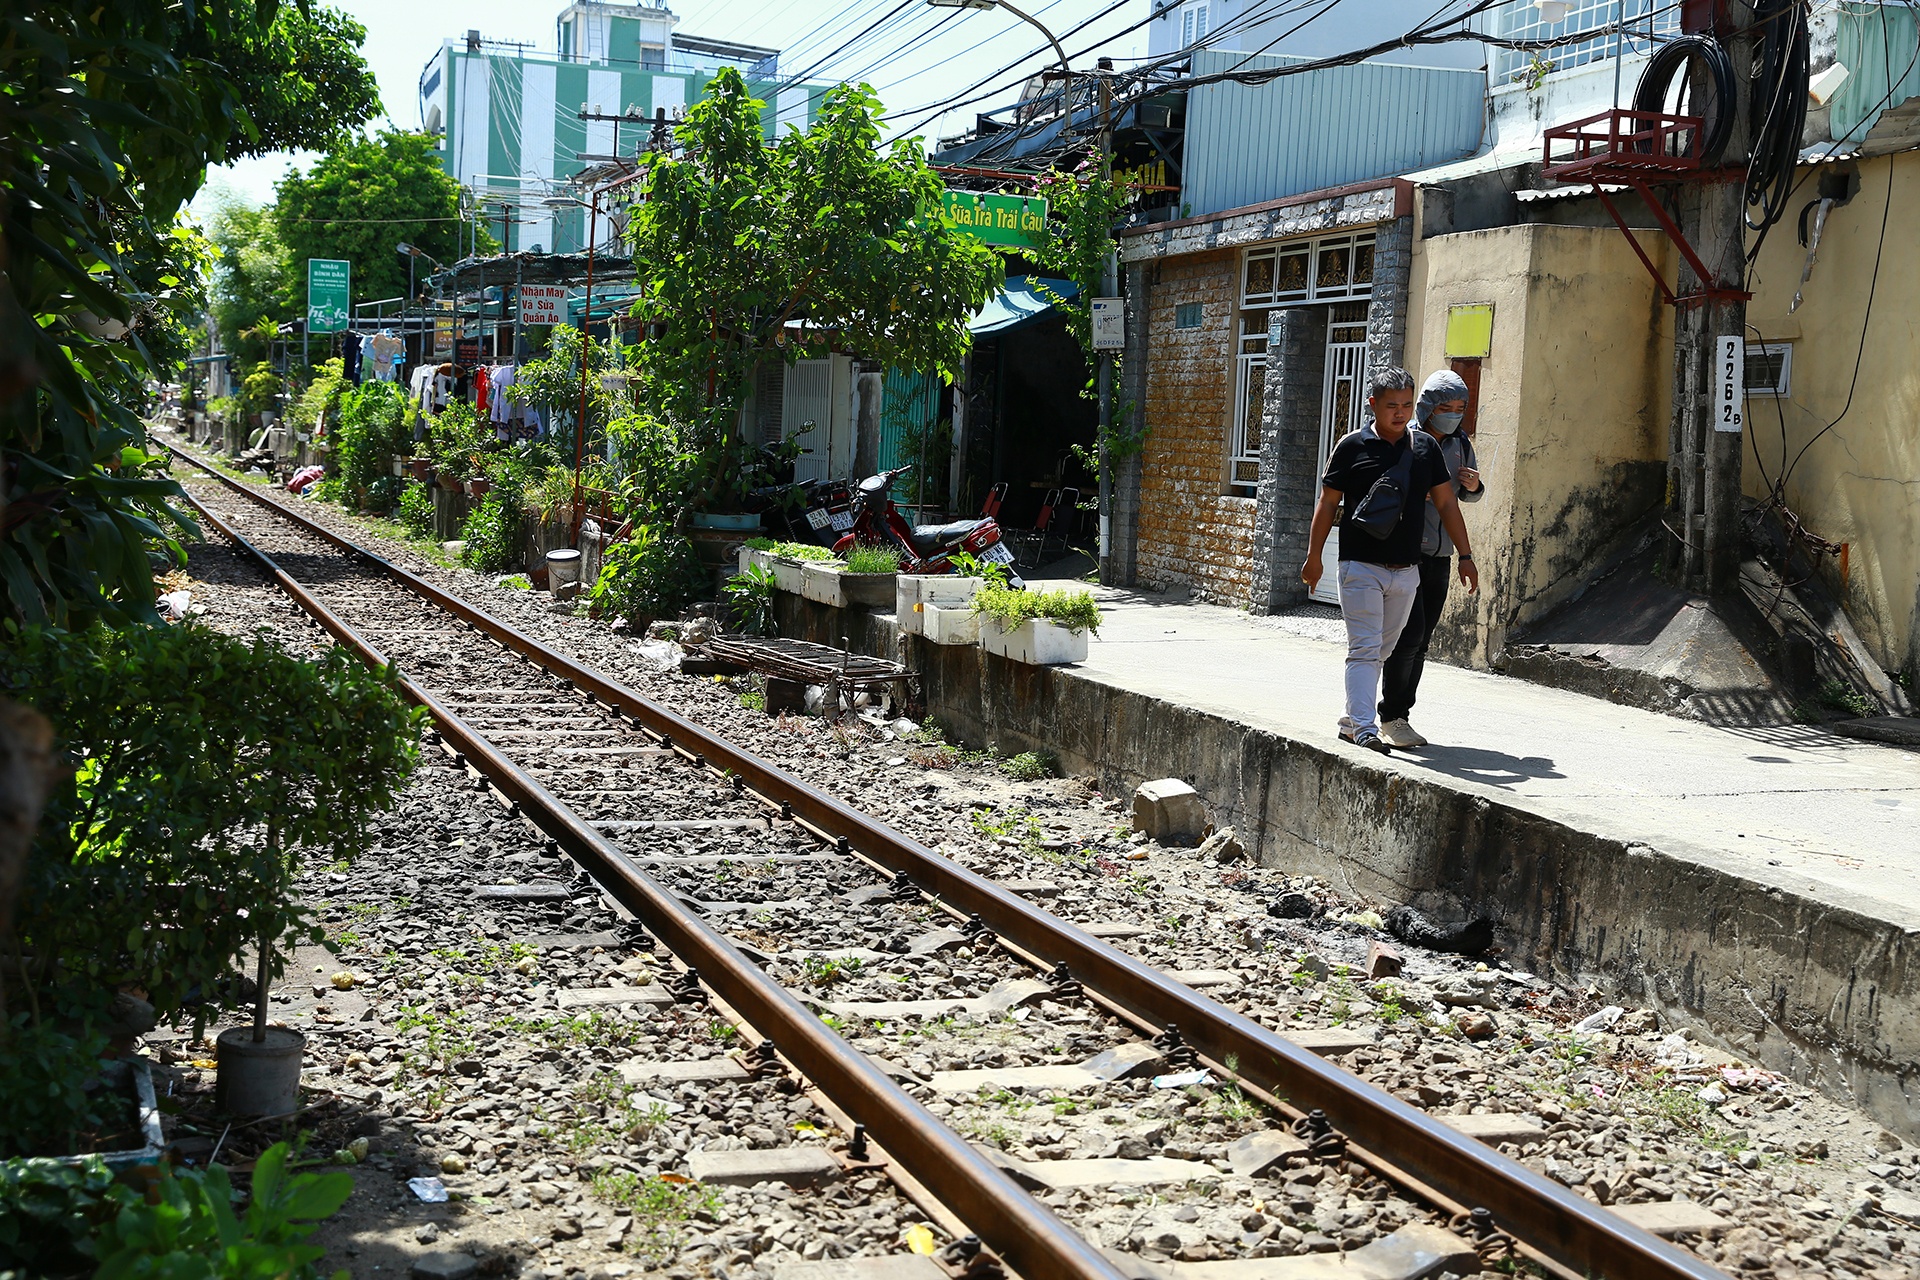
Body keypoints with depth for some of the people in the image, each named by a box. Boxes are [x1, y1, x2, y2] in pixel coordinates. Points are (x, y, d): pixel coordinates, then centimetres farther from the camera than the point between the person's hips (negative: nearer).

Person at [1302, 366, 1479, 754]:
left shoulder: (1425, 446, 7)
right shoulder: (1353, 446, -3)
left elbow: (1446, 503, 12)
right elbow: (1327, 503, 2)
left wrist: (1465, 555, 8)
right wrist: (1313, 556, 2)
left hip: (1406, 571, 4)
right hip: (1360, 566, -4)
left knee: (1383, 649, 10)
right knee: (1364, 649, -10)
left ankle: (1351, 721, 19)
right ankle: (1364, 727, -13)